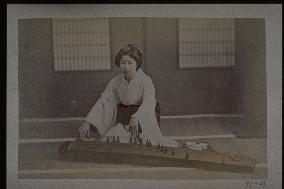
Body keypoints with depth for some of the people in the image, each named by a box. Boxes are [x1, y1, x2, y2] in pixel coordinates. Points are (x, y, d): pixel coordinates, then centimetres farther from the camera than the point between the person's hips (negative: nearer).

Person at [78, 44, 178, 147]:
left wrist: (136, 118, -49)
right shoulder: (116, 82, 2)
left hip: (144, 124, -4)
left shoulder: (145, 81, -13)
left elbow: (148, 104, -29)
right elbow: (102, 102, -1)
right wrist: (87, 122, -12)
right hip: (123, 126, 4)